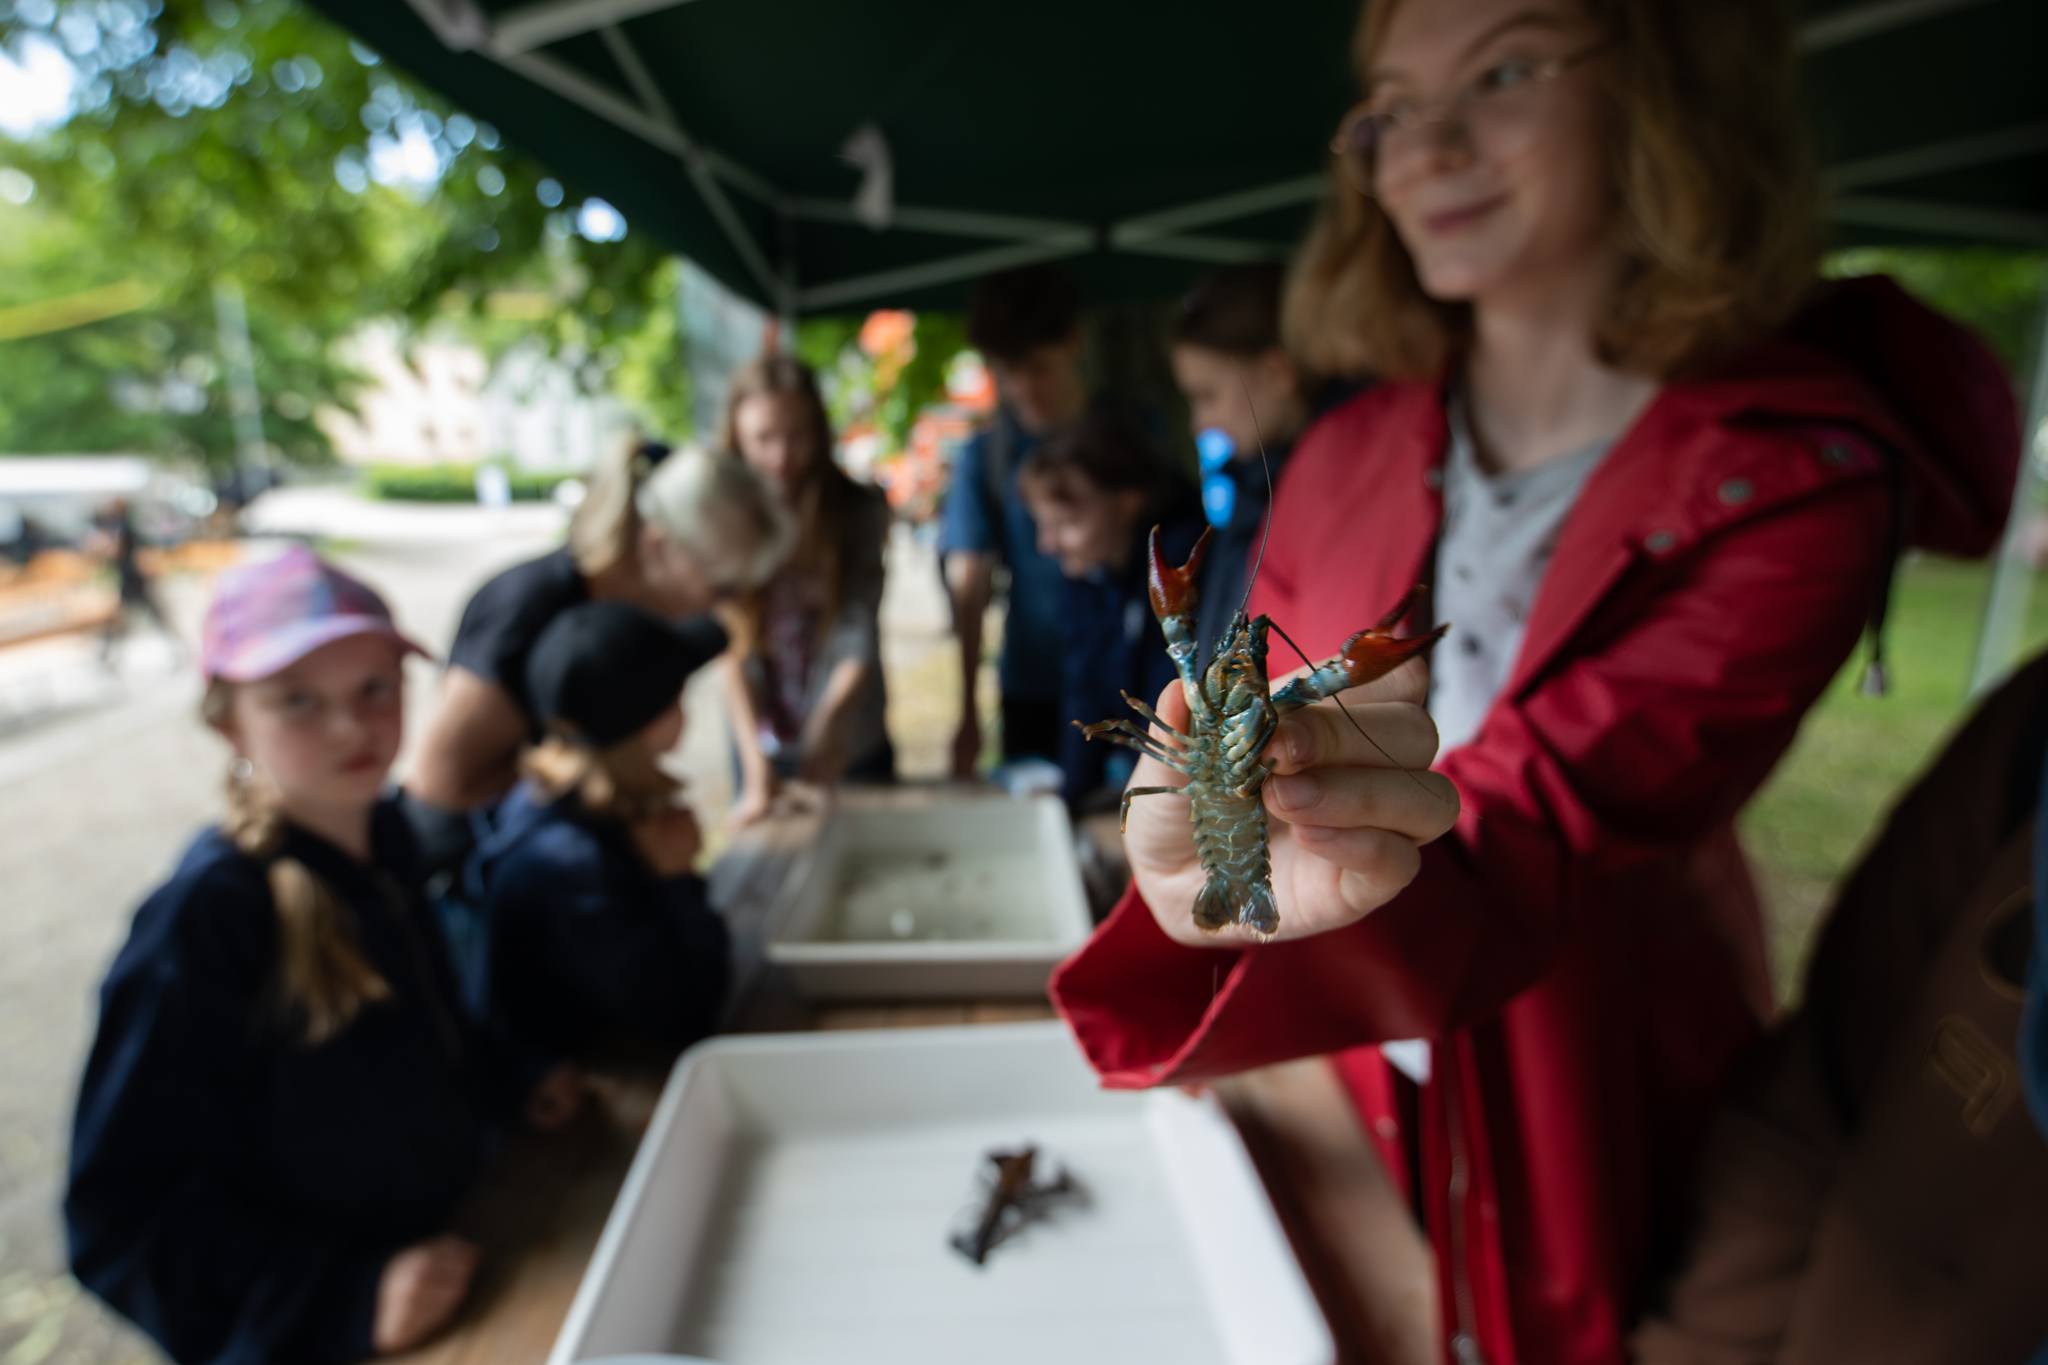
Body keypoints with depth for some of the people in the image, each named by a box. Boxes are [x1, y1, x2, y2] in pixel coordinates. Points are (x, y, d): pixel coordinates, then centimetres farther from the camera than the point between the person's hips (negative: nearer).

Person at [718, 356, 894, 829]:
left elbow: (859, 641, -15)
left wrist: (829, 727, -29)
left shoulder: (860, 511, -11)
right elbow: (733, 652, -12)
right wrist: (756, 764, -20)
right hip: (764, 748, 1)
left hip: (853, 748, 0)